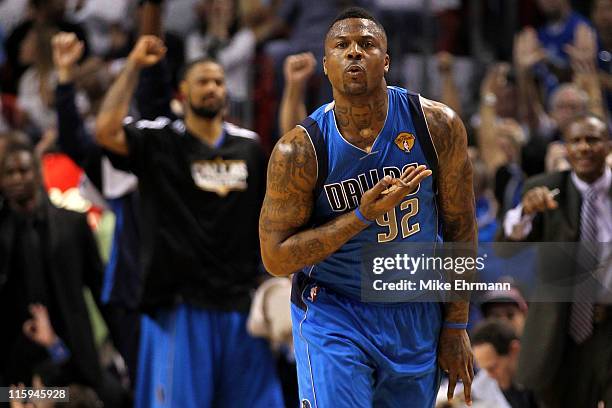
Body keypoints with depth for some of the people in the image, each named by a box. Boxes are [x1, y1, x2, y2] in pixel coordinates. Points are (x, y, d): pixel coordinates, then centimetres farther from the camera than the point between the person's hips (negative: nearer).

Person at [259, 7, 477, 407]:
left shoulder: (439, 126, -10)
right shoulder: (299, 150, -16)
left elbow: (460, 226, 0)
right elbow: (276, 258, -14)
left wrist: (456, 325, 1)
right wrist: (363, 215, -24)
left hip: (418, 314, 3)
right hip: (332, 314, -3)